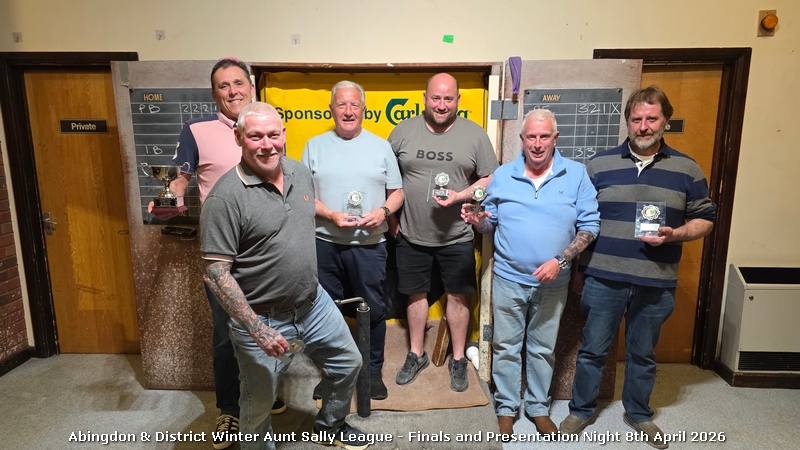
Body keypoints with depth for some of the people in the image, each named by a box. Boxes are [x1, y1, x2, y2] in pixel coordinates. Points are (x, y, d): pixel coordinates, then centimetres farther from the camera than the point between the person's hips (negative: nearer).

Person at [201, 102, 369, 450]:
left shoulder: (301, 173, -1)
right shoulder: (226, 197, -21)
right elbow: (216, 274, -21)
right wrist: (259, 330, -24)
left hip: (314, 302, 7)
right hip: (262, 318, -6)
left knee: (348, 363, 22)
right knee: (259, 405, 14)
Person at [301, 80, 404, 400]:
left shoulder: (381, 146, 6)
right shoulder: (315, 146, 5)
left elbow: (397, 192, 8)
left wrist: (383, 211, -13)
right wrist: (331, 215, -15)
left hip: (369, 245, 0)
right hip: (325, 244, 1)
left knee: (373, 310, 9)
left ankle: (373, 371, 29)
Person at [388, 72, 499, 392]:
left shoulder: (474, 134, -2)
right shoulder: (403, 131, 0)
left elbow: (490, 179, 0)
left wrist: (460, 196, -16)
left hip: (456, 237, -1)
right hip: (411, 236, 1)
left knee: (457, 296, 11)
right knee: (416, 295, 14)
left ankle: (458, 359, 30)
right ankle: (416, 355, 34)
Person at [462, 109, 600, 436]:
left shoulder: (576, 175, -3)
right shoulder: (502, 176, 0)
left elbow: (590, 225, -5)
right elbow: (491, 224, 6)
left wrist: (560, 260, -16)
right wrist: (478, 221, -18)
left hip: (553, 283, 0)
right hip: (508, 279, 0)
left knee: (543, 349, 16)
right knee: (506, 347, 11)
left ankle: (539, 407, 36)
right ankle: (506, 408, 29)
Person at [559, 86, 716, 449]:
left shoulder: (687, 170, 5)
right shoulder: (598, 165, 1)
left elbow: (704, 218, 8)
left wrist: (674, 234, -11)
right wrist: (577, 264, -4)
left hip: (656, 283, 1)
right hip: (604, 279, -1)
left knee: (643, 353, 17)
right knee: (593, 349, 10)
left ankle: (638, 413, 38)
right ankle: (581, 410, 29)